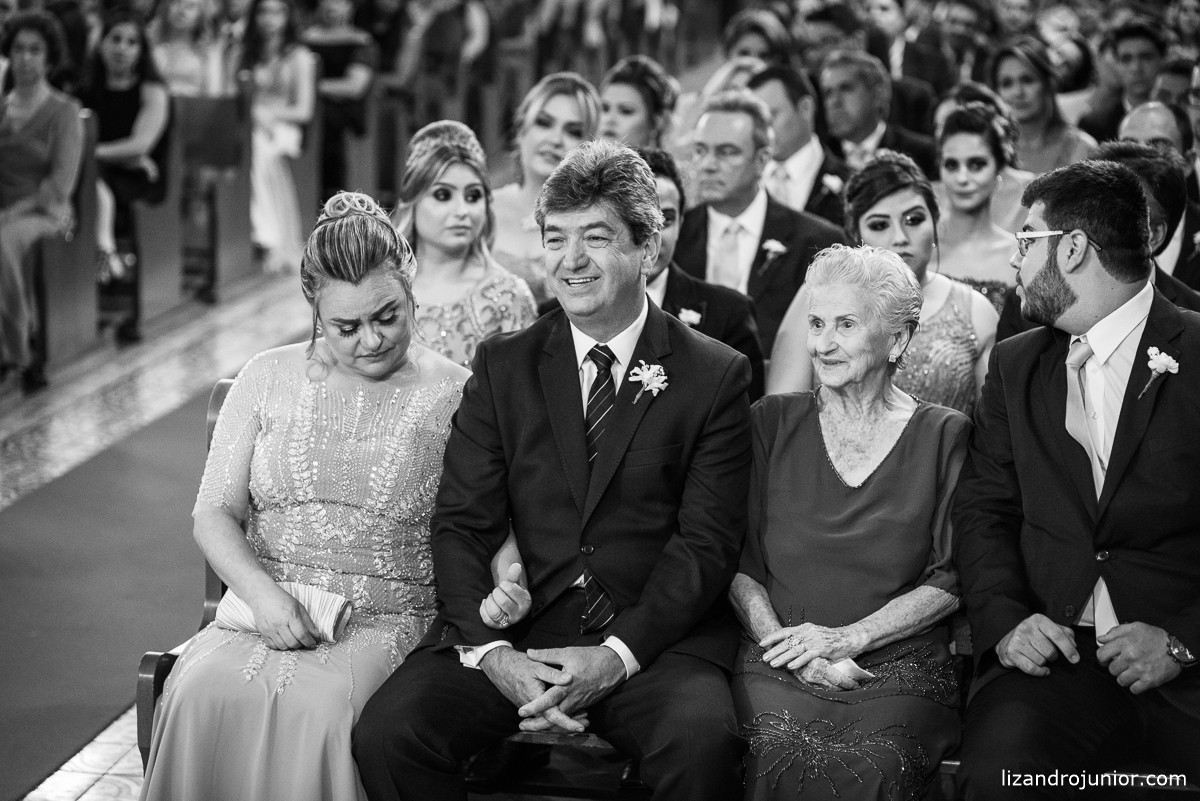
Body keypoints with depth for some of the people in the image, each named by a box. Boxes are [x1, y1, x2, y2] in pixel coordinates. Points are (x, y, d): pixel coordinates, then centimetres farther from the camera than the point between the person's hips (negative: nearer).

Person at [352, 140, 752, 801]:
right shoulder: (502, 365, 12)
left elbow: (708, 542, -2)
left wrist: (618, 655, -15)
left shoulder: (715, 375, 5)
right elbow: (461, 523, 5)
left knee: (703, 744, -33)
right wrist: (491, 652, -12)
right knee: (386, 731, -23)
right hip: (511, 629, 2)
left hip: (653, 640, -2)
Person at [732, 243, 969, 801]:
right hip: (779, 663, 1)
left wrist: (847, 638, -9)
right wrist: (796, 651, -10)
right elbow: (739, 564, 6)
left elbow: (952, 581, 3)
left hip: (902, 666, -1)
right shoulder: (771, 424, 11)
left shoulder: (944, 435, 7)